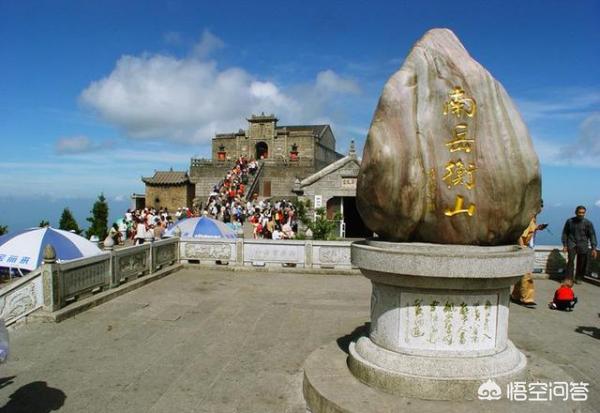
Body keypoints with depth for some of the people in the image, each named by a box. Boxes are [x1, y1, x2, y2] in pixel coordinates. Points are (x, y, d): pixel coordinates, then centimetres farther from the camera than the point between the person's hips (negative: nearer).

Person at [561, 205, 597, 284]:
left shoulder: (588, 223, -2)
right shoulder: (569, 221, 1)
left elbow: (592, 235, -4)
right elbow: (565, 233, 7)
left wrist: (593, 248, -10)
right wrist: (565, 245, 3)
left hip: (583, 246, 0)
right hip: (572, 244, 0)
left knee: (581, 263, 4)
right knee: (570, 261, -12)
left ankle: (578, 278, 21)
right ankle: (569, 279, -7)